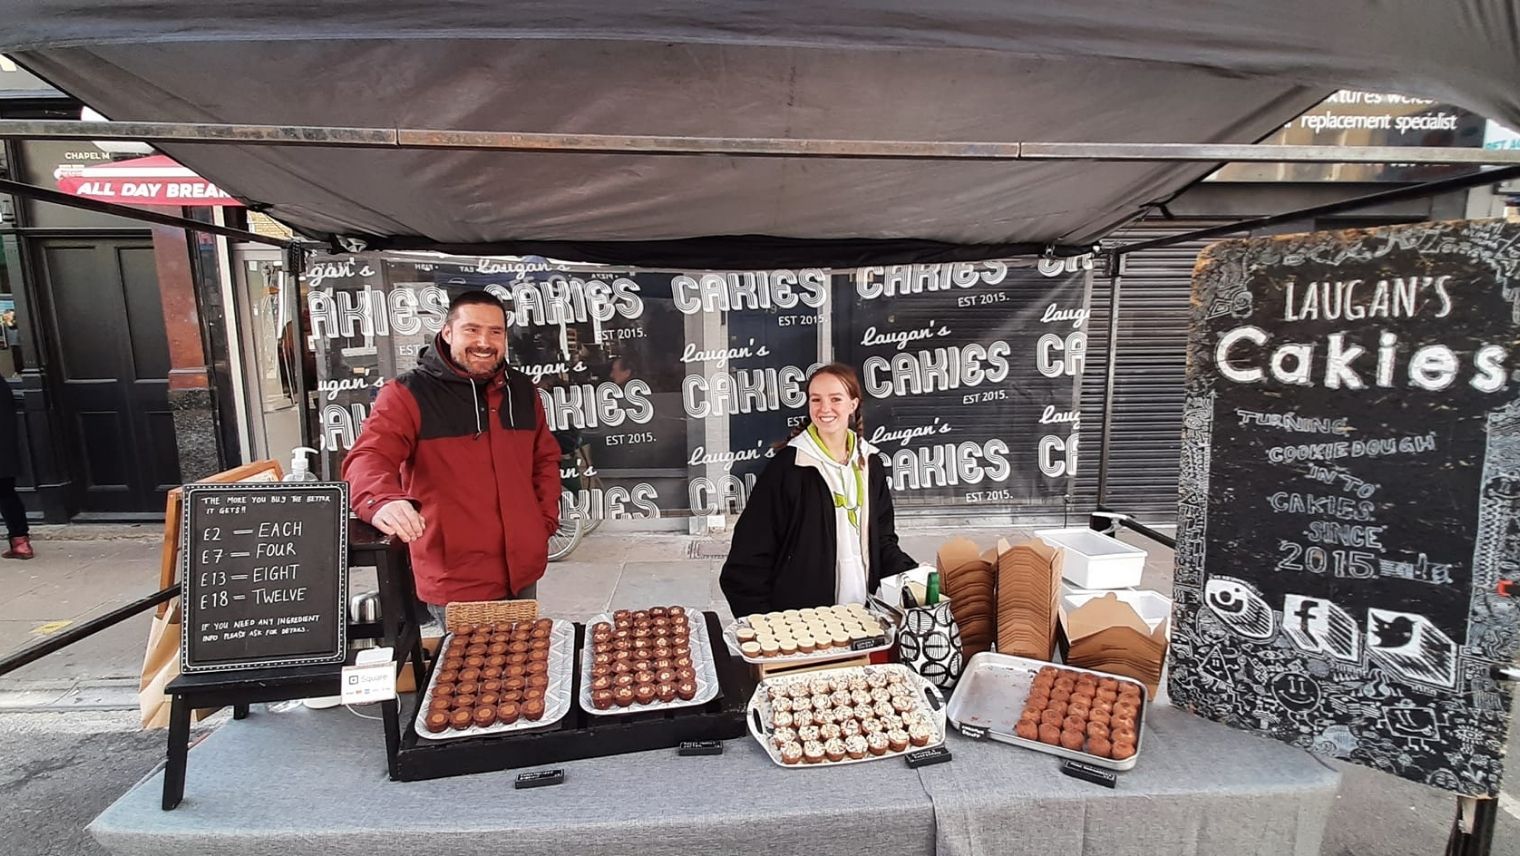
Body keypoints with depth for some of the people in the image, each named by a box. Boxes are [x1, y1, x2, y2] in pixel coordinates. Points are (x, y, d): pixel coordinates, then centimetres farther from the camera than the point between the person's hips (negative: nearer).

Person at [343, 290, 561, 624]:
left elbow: (545, 458, 16)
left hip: (523, 571, 5)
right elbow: (369, 457, -22)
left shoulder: (522, 390, 7)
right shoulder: (407, 393, -9)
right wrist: (382, 501, -43)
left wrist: (546, 520, 5)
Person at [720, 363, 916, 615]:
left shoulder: (870, 464, 4)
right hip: (799, 614, -4)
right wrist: (759, 621, -16)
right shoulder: (788, 465, -10)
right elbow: (753, 548, -11)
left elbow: (882, 539, 11)